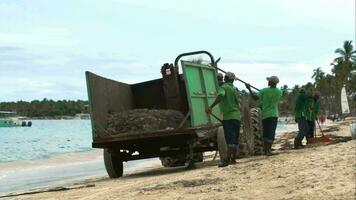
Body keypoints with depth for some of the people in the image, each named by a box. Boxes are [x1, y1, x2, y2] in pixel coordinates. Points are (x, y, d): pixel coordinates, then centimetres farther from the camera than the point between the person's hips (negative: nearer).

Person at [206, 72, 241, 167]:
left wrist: (211, 107, -34)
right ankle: (233, 158, 19)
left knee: (230, 139, -14)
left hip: (228, 117, -7)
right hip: (237, 116, 7)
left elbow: (220, 96, -26)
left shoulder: (224, 87, -6)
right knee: (235, 139, 12)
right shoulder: (235, 89, 17)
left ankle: (227, 159, -18)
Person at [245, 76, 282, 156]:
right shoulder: (279, 92, 0)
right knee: (271, 133, -2)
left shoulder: (264, 91, -8)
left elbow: (255, 97, -5)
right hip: (274, 115, 0)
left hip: (265, 115, 0)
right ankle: (268, 150, -8)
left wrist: (249, 89, 5)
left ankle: (265, 150, 16)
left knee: (265, 133, 11)